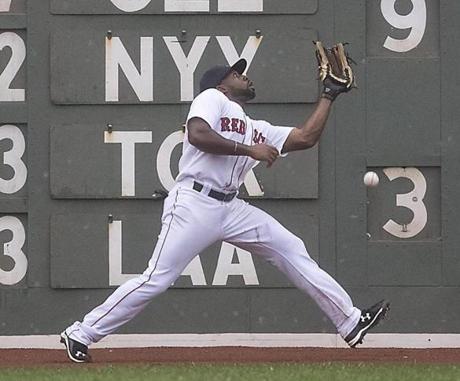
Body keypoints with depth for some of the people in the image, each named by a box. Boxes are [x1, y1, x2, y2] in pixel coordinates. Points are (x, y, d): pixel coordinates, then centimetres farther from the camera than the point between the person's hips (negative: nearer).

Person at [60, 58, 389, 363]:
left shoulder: (257, 130, 24)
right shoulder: (212, 98, 3)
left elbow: (306, 137, 20)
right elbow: (197, 134, -17)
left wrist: (329, 95, 23)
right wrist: (249, 150, -14)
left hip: (231, 209, 8)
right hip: (194, 204, -8)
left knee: (291, 250, 2)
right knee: (156, 279, -12)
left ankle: (350, 322, 4)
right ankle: (81, 334, -5)